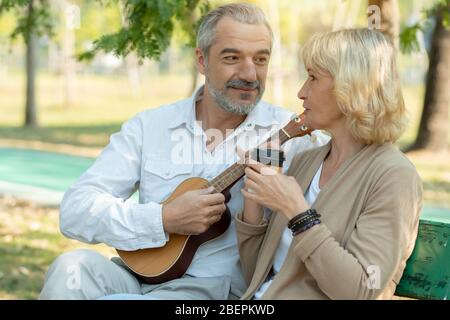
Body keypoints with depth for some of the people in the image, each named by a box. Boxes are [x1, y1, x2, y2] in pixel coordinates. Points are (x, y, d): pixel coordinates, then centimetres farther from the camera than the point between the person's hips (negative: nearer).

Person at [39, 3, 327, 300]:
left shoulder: (289, 132, 1)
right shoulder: (148, 126, 6)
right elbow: (76, 210, -2)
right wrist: (165, 220, -15)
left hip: (217, 287, -3)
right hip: (141, 273, 3)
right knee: (71, 268, -26)